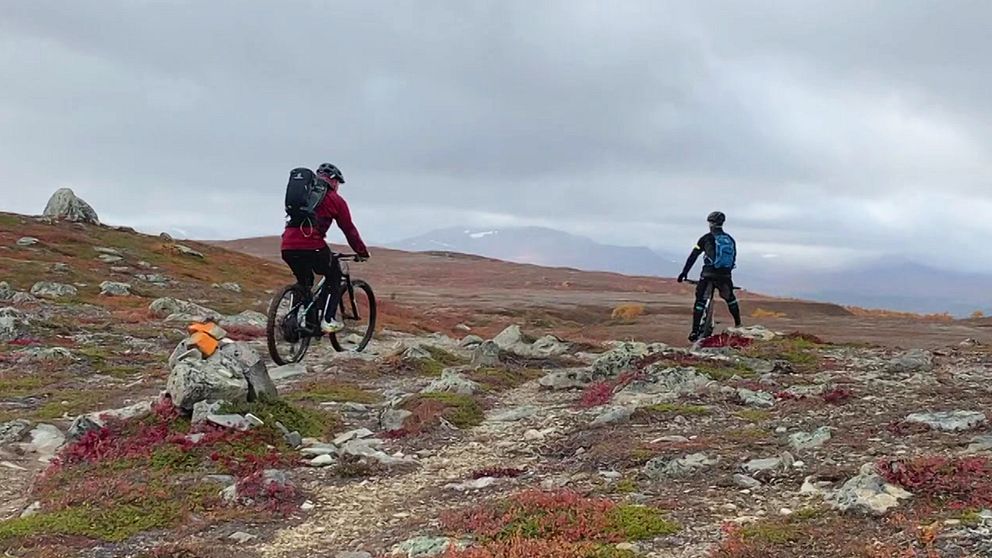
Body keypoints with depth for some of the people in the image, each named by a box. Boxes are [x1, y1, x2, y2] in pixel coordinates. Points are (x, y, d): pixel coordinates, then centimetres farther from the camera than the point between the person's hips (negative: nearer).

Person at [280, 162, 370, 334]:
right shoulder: (335, 199, 11)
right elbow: (349, 230, 12)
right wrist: (362, 252, 24)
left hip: (288, 248, 5)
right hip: (312, 246, -5)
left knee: (304, 282, 27)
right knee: (334, 277, 19)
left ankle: (309, 323, 20)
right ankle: (328, 320, 7)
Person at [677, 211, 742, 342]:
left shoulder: (707, 238, 2)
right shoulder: (730, 239, 14)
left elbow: (693, 256, 0)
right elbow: (733, 259, 18)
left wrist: (684, 272, 4)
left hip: (708, 275, -3)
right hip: (725, 276, 4)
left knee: (700, 301, 3)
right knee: (730, 298, 27)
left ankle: (695, 332, -4)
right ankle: (738, 325, 28)